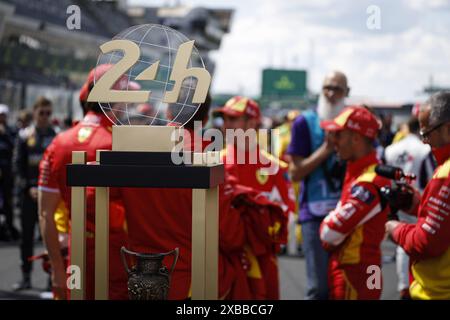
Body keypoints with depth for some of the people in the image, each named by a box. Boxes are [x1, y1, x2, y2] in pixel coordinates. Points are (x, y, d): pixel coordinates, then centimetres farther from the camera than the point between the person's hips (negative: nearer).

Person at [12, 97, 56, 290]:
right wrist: (29, 187, -8)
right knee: (26, 235, 6)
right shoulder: (24, 136, 4)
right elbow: (17, 165, 3)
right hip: (29, 192, 1)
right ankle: (26, 277, 14)